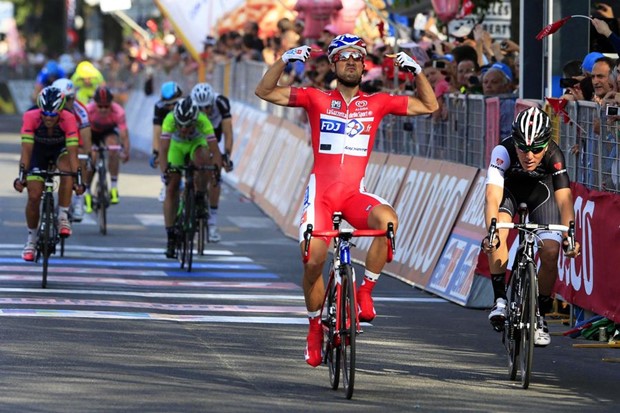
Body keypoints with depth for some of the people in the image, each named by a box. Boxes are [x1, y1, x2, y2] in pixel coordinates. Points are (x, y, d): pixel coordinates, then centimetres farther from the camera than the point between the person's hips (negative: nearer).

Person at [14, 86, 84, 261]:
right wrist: (22, 175, -45)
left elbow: (72, 152, -38)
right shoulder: (31, 117, -33)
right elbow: (26, 150, -36)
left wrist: (76, 179, -47)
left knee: (67, 170, -35)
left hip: (61, 149, -1)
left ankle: (63, 217, -22)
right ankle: (31, 239, 12)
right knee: (34, 196, -9)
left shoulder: (68, 120, -34)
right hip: (39, 150, 1)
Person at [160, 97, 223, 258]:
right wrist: (165, 171, -51)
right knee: (171, 188, -10)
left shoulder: (202, 121, -36)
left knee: (203, 160, -36)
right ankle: (171, 237, -3)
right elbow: (164, 150, -39)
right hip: (176, 146, 1)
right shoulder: (170, 120, -36)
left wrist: (216, 170, -49)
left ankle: (200, 197, -11)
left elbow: (215, 151, -37)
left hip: (197, 143, -1)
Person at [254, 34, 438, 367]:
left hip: (354, 194, 1)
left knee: (387, 218, -32)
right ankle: (316, 327, 13)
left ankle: (365, 291, -15)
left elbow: (429, 105, 13)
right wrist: (284, 60, -14)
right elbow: (265, 91, 0)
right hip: (320, 192, -1)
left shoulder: (376, 103, 9)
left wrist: (416, 70, -1)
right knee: (313, 261, -13)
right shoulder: (317, 99, 5)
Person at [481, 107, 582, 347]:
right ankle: (500, 300, -19)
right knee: (498, 232, -30)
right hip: (509, 187, -1)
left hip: (540, 188, 1)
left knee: (551, 252, -13)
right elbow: (493, 196, -47)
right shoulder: (503, 151, -38)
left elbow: (564, 198, -43)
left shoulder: (554, 156, -35)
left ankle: (540, 317, 6)